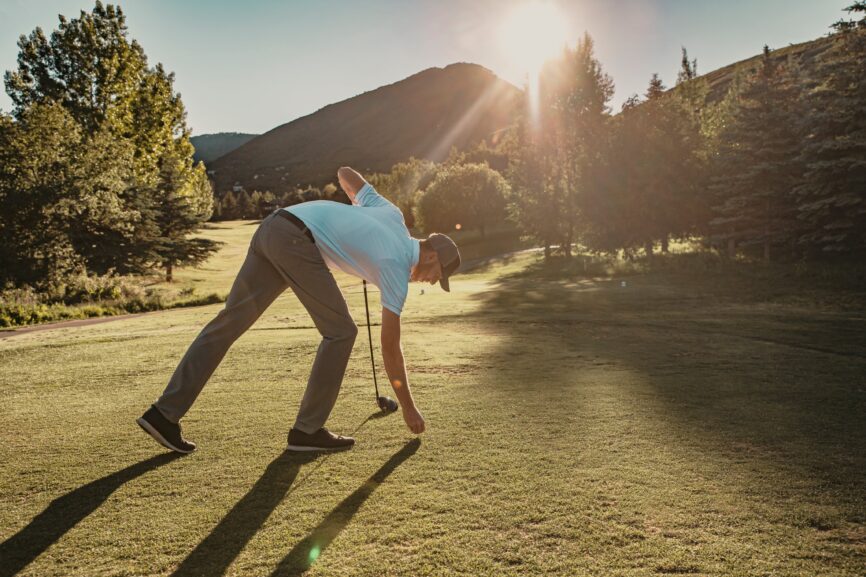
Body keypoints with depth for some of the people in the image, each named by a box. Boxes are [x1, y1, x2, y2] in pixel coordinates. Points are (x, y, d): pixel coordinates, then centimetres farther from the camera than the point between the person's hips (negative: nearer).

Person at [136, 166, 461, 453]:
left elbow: (344, 173, 30)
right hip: (296, 240, -9)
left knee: (229, 322, 6)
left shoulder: (392, 214, 19)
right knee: (340, 332, 0)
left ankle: (165, 413, 7)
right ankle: (307, 429, 4)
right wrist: (408, 407, 11)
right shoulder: (397, 269, 1)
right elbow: (389, 346, 2)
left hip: (271, 228, 9)